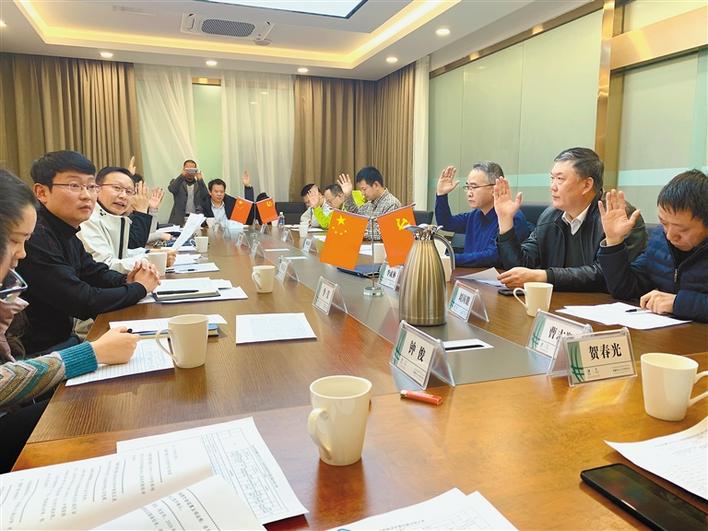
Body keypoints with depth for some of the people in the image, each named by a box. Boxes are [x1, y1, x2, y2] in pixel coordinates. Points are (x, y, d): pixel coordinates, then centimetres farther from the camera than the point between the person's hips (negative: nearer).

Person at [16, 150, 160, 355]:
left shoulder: (67, 234, 5)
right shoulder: (35, 239, -24)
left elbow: (95, 273, 16)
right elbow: (83, 302, -24)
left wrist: (126, 281, -5)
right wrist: (139, 288, -10)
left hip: (63, 335, 8)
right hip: (38, 351, -8)